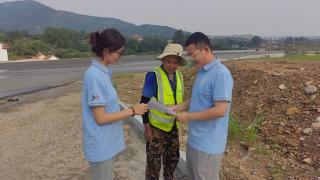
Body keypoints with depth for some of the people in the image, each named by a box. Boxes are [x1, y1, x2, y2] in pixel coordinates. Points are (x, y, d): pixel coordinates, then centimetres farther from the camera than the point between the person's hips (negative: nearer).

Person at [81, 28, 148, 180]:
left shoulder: (102, 72, 4)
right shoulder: (95, 75, -23)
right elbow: (100, 118, -22)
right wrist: (132, 111, -17)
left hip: (106, 142, 9)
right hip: (100, 145, -8)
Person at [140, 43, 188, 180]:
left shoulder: (179, 76, -1)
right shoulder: (153, 76, -19)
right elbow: (144, 102, -15)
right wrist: (147, 127, -14)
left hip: (173, 126, 6)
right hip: (156, 127, -6)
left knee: (173, 158, 21)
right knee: (154, 162, 9)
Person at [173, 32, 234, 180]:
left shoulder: (221, 74, -22)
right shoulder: (202, 72, 7)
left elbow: (220, 110, -26)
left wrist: (189, 116, -19)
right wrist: (178, 107, 3)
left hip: (208, 144, -8)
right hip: (194, 139, 9)